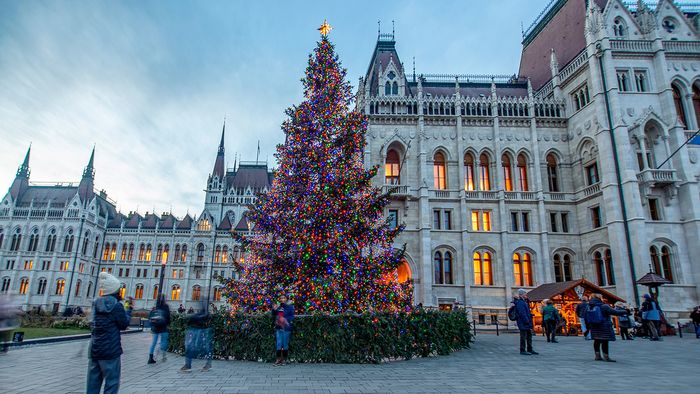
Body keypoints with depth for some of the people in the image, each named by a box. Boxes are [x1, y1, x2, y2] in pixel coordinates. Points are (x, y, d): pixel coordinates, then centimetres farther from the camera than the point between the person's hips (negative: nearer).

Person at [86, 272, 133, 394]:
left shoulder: (96, 303, 7)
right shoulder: (116, 305, -13)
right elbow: (124, 324, -3)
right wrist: (129, 309, 8)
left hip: (94, 350, 7)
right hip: (110, 350, -7)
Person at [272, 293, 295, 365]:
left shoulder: (290, 307, -1)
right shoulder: (278, 307, 12)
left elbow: (292, 317, -5)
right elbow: (273, 316, 18)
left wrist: (285, 319, -19)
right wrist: (274, 310, 1)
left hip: (286, 328, -4)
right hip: (278, 327, 4)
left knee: (285, 344, 2)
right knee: (278, 344, 4)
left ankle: (283, 360, 11)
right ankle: (278, 359, 12)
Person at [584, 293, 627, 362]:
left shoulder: (589, 307, 3)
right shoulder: (604, 307, -14)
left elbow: (586, 318, 8)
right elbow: (614, 312, -12)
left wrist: (588, 326, 18)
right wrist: (625, 312, 3)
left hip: (594, 328, 6)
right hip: (604, 327, -6)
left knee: (596, 341, 12)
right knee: (605, 341, -1)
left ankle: (597, 356, 16)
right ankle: (606, 357, 1)